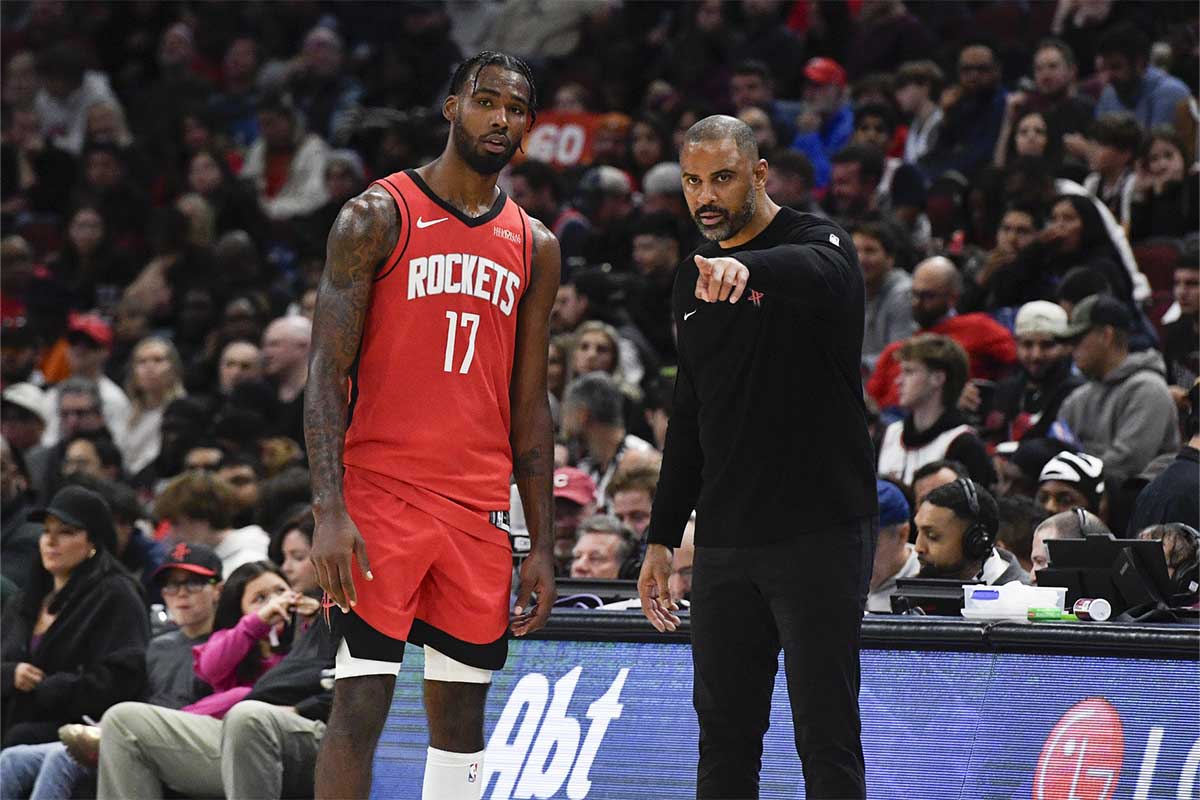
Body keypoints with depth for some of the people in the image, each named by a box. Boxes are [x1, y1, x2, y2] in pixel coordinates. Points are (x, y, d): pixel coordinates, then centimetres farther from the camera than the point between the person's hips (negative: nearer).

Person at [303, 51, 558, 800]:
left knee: (462, 711, 8)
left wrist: (543, 544, 11)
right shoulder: (378, 216, -3)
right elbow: (328, 370, -7)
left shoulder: (535, 247, 13)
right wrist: (329, 510, -18)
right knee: (361, 703, -9)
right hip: (381, 492, -5)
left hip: (480, 506, 5)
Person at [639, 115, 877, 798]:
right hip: (724, 541, 7)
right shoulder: (693, 280, 14)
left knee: (827, 738, -6)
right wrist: (662, 537, 20)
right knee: (724, 736, 8)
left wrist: (748, 267, -57)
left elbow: (818, 273, -35)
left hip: (819, 536, -7)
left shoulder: (818, 244, -7)